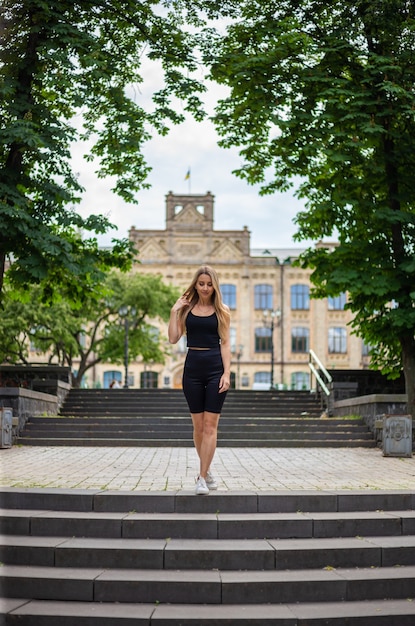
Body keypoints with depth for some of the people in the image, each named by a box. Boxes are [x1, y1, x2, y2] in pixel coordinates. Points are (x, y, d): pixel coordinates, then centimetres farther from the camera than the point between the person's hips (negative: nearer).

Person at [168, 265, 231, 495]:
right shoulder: (186, 308, 7)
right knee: (198, 425, 8)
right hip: (192, 367, 2)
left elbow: (225, 343, 0)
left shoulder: (222, 310, 3)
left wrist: (226, 373, -9)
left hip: (215, 368, -2)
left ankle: (202, 478, -3)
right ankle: (206, 471, 24)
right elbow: (173, 338, 1)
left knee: (210, 425, -5)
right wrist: (174, 311, -4)